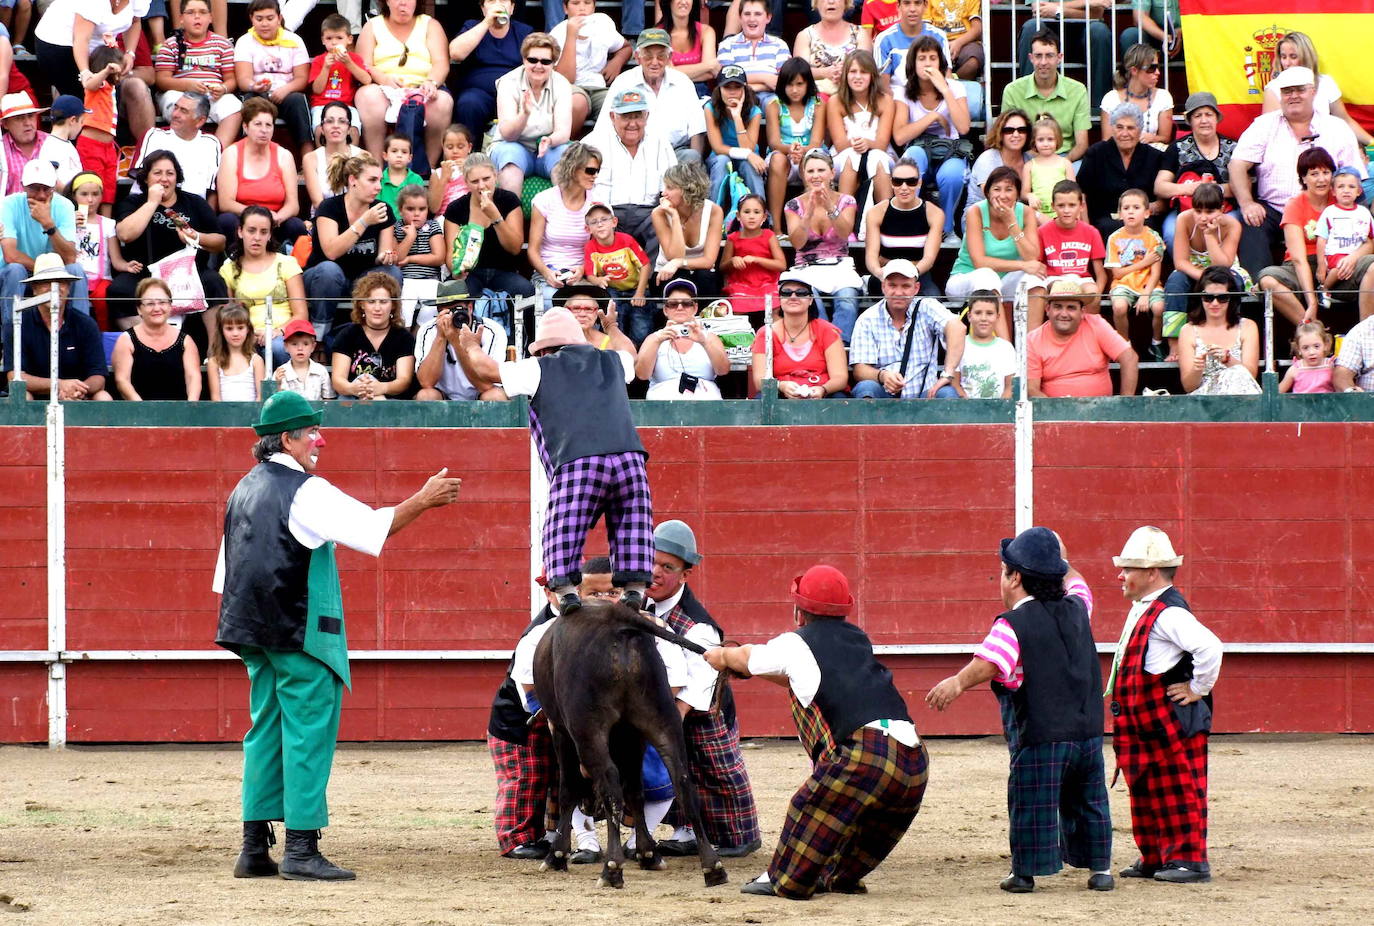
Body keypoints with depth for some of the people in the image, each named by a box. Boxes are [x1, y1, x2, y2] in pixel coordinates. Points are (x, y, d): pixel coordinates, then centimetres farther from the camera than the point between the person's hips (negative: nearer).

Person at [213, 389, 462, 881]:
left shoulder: (245, 489, 14)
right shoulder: (305, 491, -12)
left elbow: (226, 571, 18)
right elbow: (370, 527, -16)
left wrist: (239, 626, 23)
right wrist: (422, 501, -8)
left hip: (255, 632, 9)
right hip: (301, 633, -9)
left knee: (266, 731, 13)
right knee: (308, 732, -5)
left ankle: (255, 848, 12)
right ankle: (302, 849, -8)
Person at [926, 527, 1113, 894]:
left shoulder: (1013, 625, -12)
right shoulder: (1075, 611, 9)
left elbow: (987, 664, -30)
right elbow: (1076, 584, 34)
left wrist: (958, 683, -40)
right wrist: (1060, 562, 50)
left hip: (1040, 737, -6)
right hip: (1088, 732, 6)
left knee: (1031, 803, 2)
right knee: (1088, 801, 17)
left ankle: (1025, 871, 4)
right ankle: (1100, 867, 19)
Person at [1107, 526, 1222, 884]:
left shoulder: (1169, 613, -20)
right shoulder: (1142, 610, 13)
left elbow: (1209, 647, -33)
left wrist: (1198, 689, -23)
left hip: (1172, 725, -11)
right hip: (1143, 723, 11)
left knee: (1178, 791, -4)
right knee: (1146, 792, 15)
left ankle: (1189, 859, 2)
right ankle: (1155, 858, 23)